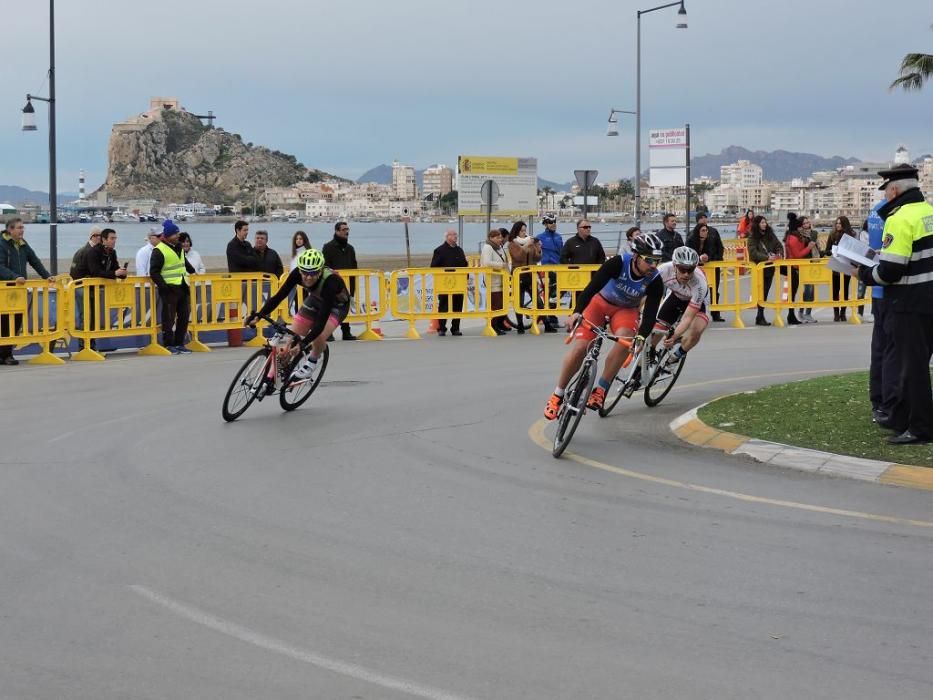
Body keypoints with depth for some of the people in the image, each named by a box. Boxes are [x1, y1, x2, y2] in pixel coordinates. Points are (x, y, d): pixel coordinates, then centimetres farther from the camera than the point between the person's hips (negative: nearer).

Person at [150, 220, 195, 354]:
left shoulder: (179, 247, 13)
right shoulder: (159, 251, -12)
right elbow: (154, 272, -14)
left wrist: (193, 272, 26)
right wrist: (163, 285, -20)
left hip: (183, 287, 8)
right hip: (169, 288, -8)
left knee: (184, 315, 9)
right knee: (169, 317, -4)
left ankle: (179, 343, 18)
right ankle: (168, 344, 3)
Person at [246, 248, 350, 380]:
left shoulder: (330, 280, -41)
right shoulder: (297, 273, -29)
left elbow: (323, 317, -44)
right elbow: (280, 295, -27)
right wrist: (259, 314, -42)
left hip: (336, 305, -4)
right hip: (315, 299, 4)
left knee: (318, 338, -28)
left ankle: (312, 361, 5)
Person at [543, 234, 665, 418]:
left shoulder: (655, 281, -24)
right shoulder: (618, 263, -30)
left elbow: (650, 314, -28)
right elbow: (592, 286, -38)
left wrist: (641, 337, -47)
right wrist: (577, 312, -52)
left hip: (626, 309, 1)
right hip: (600, 301, -1)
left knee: (624, 341, -31)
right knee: (580, 347, -16)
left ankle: (600, 390, -18)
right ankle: (557, 396, 2)